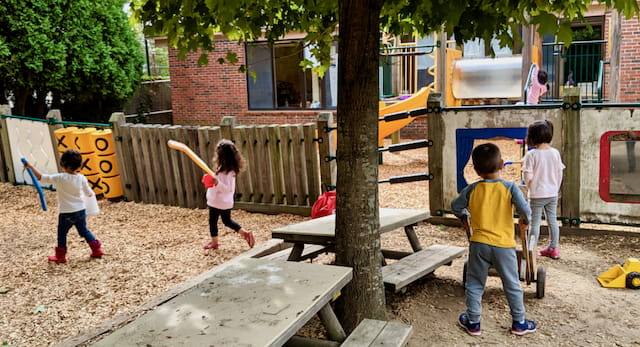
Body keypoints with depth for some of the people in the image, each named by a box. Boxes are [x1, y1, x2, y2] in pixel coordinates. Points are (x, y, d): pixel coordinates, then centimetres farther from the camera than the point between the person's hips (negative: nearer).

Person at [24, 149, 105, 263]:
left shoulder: (59, 178, -17)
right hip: (80, 210, 4)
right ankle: (97, 249, 16)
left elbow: (41, 177, -17)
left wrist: (31, 167, -8)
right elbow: (89, 193, 5)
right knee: (84, 231, 19)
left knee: (61, 234, 13)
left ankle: (60, 256, 20)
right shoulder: (81, 178, -5)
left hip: (66, 213, -4)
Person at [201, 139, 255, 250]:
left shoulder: (224, 172, -26)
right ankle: (245, 233, 14)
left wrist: (217, 183, -40)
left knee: (212, 221, 11)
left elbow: (227, 188, -26)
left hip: (217, 202, -9)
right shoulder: (231, 170, 2)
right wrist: (212, 181, 16)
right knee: (227, 220, 23)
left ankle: (214, 242, 24)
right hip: (227, 202, 9)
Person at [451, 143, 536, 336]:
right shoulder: (510, 188, -8)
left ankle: (473, 322, 20)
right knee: (512, 285, 15)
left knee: (474, 284, 13)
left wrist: (464, 217, 25)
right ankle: (519, 322, 26)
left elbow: (455, 206, 6)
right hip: (504, 244, -1)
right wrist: (524, 221, 5)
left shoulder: (472, 189, -2)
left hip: (478, 243, 1)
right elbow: (525, 210, -16)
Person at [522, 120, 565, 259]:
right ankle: (553, 248, 26)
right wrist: (555, 189, 18)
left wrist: (526, 175, 4)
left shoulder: (531, 155, -17)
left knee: (535, 222, 3)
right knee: (552, 220, 15)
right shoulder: (555, 153, -2)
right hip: (552, 194, 5)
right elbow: (559, 174, 5)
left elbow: (528, 177, -17)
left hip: (537, 194, -5)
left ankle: (530, 250, 5)